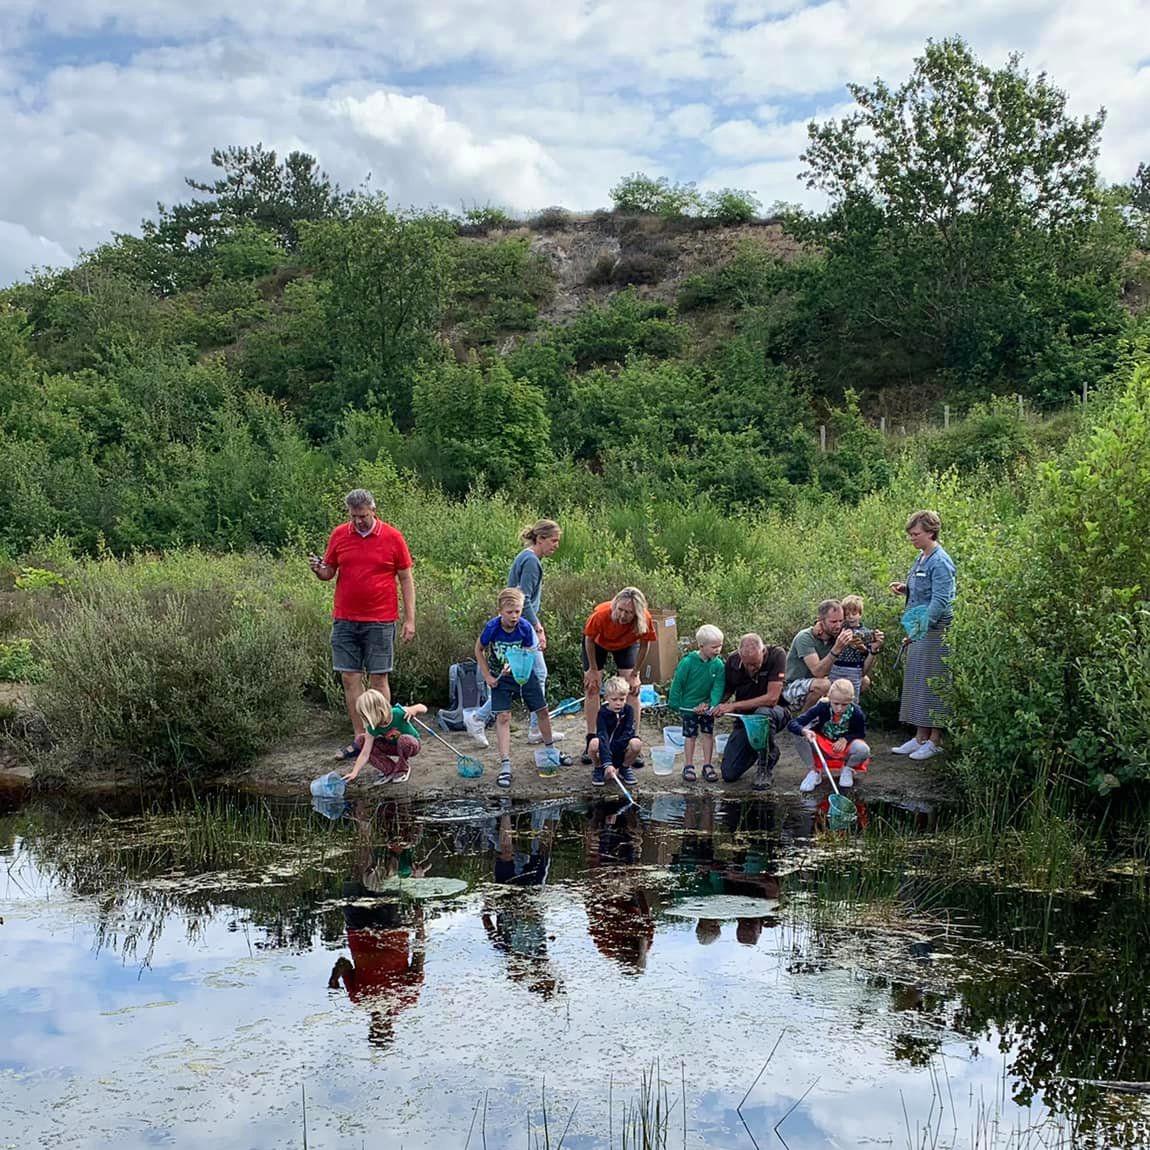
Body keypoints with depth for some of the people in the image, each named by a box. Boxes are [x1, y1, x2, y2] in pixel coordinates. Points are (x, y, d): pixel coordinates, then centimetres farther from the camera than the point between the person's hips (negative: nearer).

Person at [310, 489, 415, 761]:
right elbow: (329, 573, 13)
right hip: (345, 621, 3)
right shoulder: (339, 535, 5)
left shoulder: (392, 537, -2)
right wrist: (318, 570, -11)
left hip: (379, 622, -3)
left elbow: (406, 580, 2)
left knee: (378, 678, 0)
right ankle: (359, 737, 12)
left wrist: (410, 619, -3)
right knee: (350, 678, 4)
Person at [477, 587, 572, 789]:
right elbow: (479, 650, -7)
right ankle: (505, 766, -15)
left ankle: (551, 751, 35)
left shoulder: (525, 627, -20)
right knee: (503, 717, -14)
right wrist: (487, 676, -10)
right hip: (500, 678, -2)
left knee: (542, 711, 10)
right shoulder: (492, 627, -23)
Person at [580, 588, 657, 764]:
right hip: (598, 643, -1)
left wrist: (634, 675, -11)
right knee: (592, 688, -4)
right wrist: (593, 670, -13)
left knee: (633, 690, -7)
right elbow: (589, 639, -21)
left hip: (626, 645, 1)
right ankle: (590, 741, 3)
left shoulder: (645, 619, -37)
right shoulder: (601, 614, -42)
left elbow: (644, 644, -16)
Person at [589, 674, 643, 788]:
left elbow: (628, 733, -15)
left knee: (636, 743, -29)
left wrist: (613, 747, -27)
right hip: (605, 749, -2)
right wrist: (607, 763, -40)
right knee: (594, 743, -35)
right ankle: (599, 769, -2)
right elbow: (603, 737, -28)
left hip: (622, 751, 2)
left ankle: (625, 768, 2)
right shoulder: (603, 713, -16)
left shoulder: (628, 710, -7)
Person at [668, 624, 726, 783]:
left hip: (707, 706, 3)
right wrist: (674, 704, -7)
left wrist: (713, 704, -23)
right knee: (690, 735, 6)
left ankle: (707, 765, 18)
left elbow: (718, 687, -10)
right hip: (689, 705, -3)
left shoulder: (718, 664, -11)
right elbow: (677, 683, -12)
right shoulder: (688, 662, -20)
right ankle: (689, 767, 16)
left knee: (708, 734, 7)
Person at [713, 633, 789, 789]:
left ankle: (764, 767, -16)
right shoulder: (732, 660, -10)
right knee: (729, 774, -7)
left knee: (762, 713, -41)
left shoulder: (777, 655, -24)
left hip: (774, 713, -4)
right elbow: (726, 691, 4)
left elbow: (772, 698, -29)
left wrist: (734, 706, -28)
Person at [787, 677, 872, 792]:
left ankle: (847, 769, 3)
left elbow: (860, 734, 0)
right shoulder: (822, 707, -24)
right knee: (799, 735, -28)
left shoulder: (856, 713, -22)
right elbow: (791, 724, -29)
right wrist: (804, 731, -51)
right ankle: (814, 771, -7)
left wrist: (846, 739, -21)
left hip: (844, 746, 0)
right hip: (822, 746, 0)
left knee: (862, 749, -33)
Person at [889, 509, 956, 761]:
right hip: (918, 629, 10)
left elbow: (940, 600, -21)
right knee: (916, 682, 12)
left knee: (933, 684, -4)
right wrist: (905, 590, 8)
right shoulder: (921, 558, 14)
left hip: (935, 632, -10)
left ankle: (935, 740, 4)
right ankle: (920, 737, 20)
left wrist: (921, 626, -28)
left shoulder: (940, 563, -15)